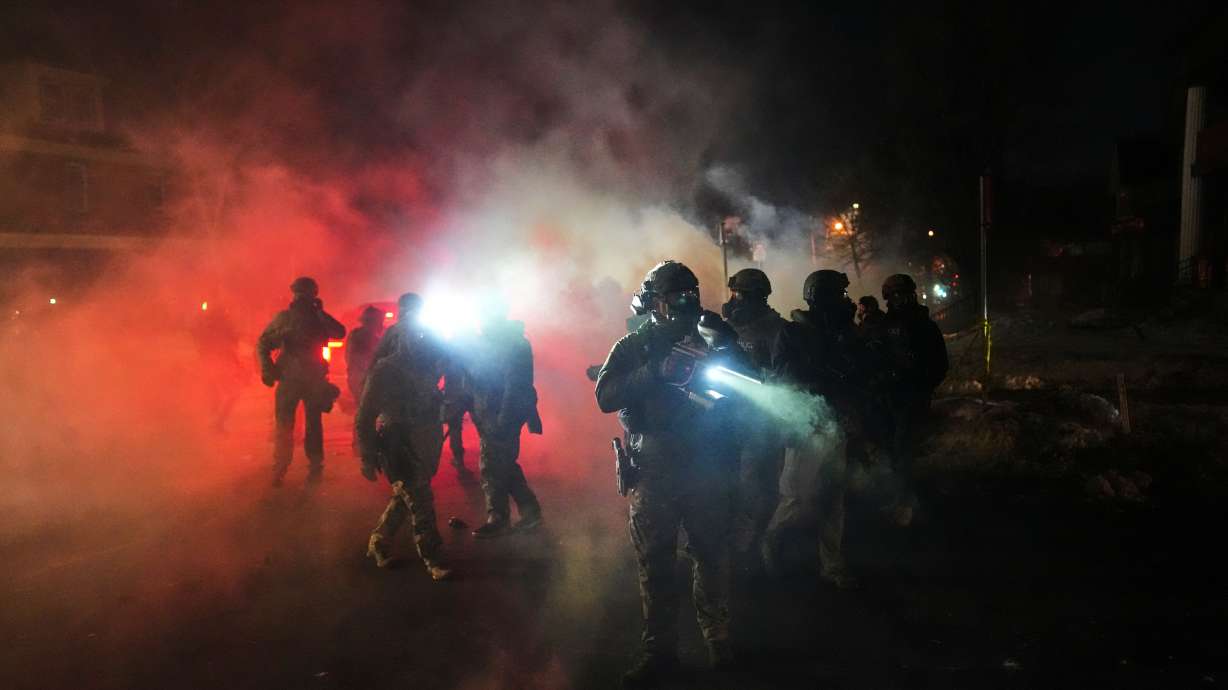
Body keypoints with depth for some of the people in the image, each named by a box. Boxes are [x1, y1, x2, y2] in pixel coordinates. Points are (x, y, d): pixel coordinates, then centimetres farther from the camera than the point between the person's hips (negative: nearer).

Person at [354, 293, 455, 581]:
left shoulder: (430, 364, 4)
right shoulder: (385, 370, -12)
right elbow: (364, 417, -10)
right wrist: (367, 459, -12)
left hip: (425, 446, 6)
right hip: (399, 447, -6)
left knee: (406, 498, 17)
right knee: (420, 503, -4)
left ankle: (378, 543, 37)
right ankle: (433, 559, 9)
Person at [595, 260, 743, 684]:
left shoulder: (705, 343, 9)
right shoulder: (631, 348, 3)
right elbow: (605, 397, -13)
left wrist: (729, 341, -12)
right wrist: (657, 371, -24)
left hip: (707, 469, 1)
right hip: (654, 471, -1)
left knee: (711, 556, 8)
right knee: (655, 563, 5)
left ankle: (718, 637, 25)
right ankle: (659, 647, 17)